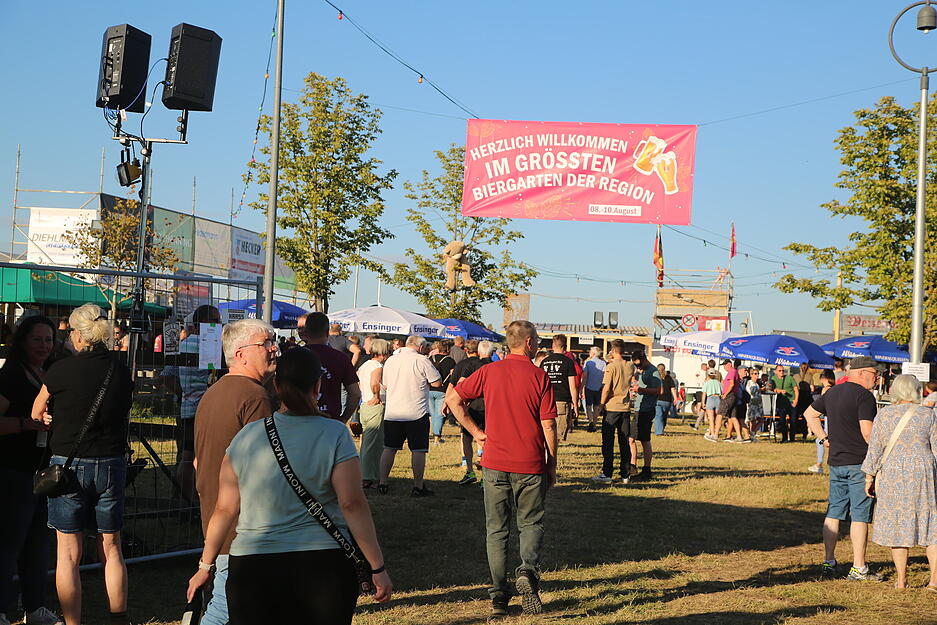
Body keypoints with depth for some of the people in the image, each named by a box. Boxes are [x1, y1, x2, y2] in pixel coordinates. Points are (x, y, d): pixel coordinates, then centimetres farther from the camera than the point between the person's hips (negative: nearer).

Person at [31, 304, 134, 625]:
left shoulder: (62, 370, -10)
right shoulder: (121, 370, -1)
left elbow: (36, 413, 4)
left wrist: (48, 420, 25)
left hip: (69, 463, -3)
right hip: (111, 463, 4)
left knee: (68, 552, 4)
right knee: (111, 549, 13)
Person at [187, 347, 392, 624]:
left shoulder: (246, 436, 2)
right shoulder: (335, 435, -5)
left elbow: (225, 509, 4)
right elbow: (352, 504, -10)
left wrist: (205, 565, 15)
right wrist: (377, 568, -6)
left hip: (252, 567, 2)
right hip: (324, 567, -1)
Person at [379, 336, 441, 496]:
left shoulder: (390, 360, 9)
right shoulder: (421, 360, -9)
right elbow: (437, 382, -7)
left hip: (392, 412, 5)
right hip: (416, 413, -5)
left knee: (389, 448, 11)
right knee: (418, 450, 1)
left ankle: (382, 483, 12)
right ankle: (418, 486, 2)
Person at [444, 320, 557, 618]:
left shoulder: (489, 372, 1)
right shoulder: (540, 377, -6)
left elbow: (452, 398, 3)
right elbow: (548, 427, -5)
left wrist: (475, 431, 8)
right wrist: (552, 465, 5)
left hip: (495, 463, 2)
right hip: (530, 465, -2)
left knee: (496, 530, 10)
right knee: (531, 524, 14)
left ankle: (498, 597, 8)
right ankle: (528, 570, -12)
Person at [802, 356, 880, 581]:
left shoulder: (833, 392, 12)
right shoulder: (864, 395, -13)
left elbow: (809, 414, 23)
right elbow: (867, 431, -20)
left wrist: (824, 438, 19)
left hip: (836, 462, 7)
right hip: (860, 463, -7)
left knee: (834, 512, 12)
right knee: (860, 515, -3)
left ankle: (829, 562, 16)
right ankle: (859, 568, -1)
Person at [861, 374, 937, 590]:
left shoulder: (883, 414, 1)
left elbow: (875, 449, 0)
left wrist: (869, 477, 6)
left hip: (892, 474, 0)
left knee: (897, 524, 7)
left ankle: (901, 579, 9)